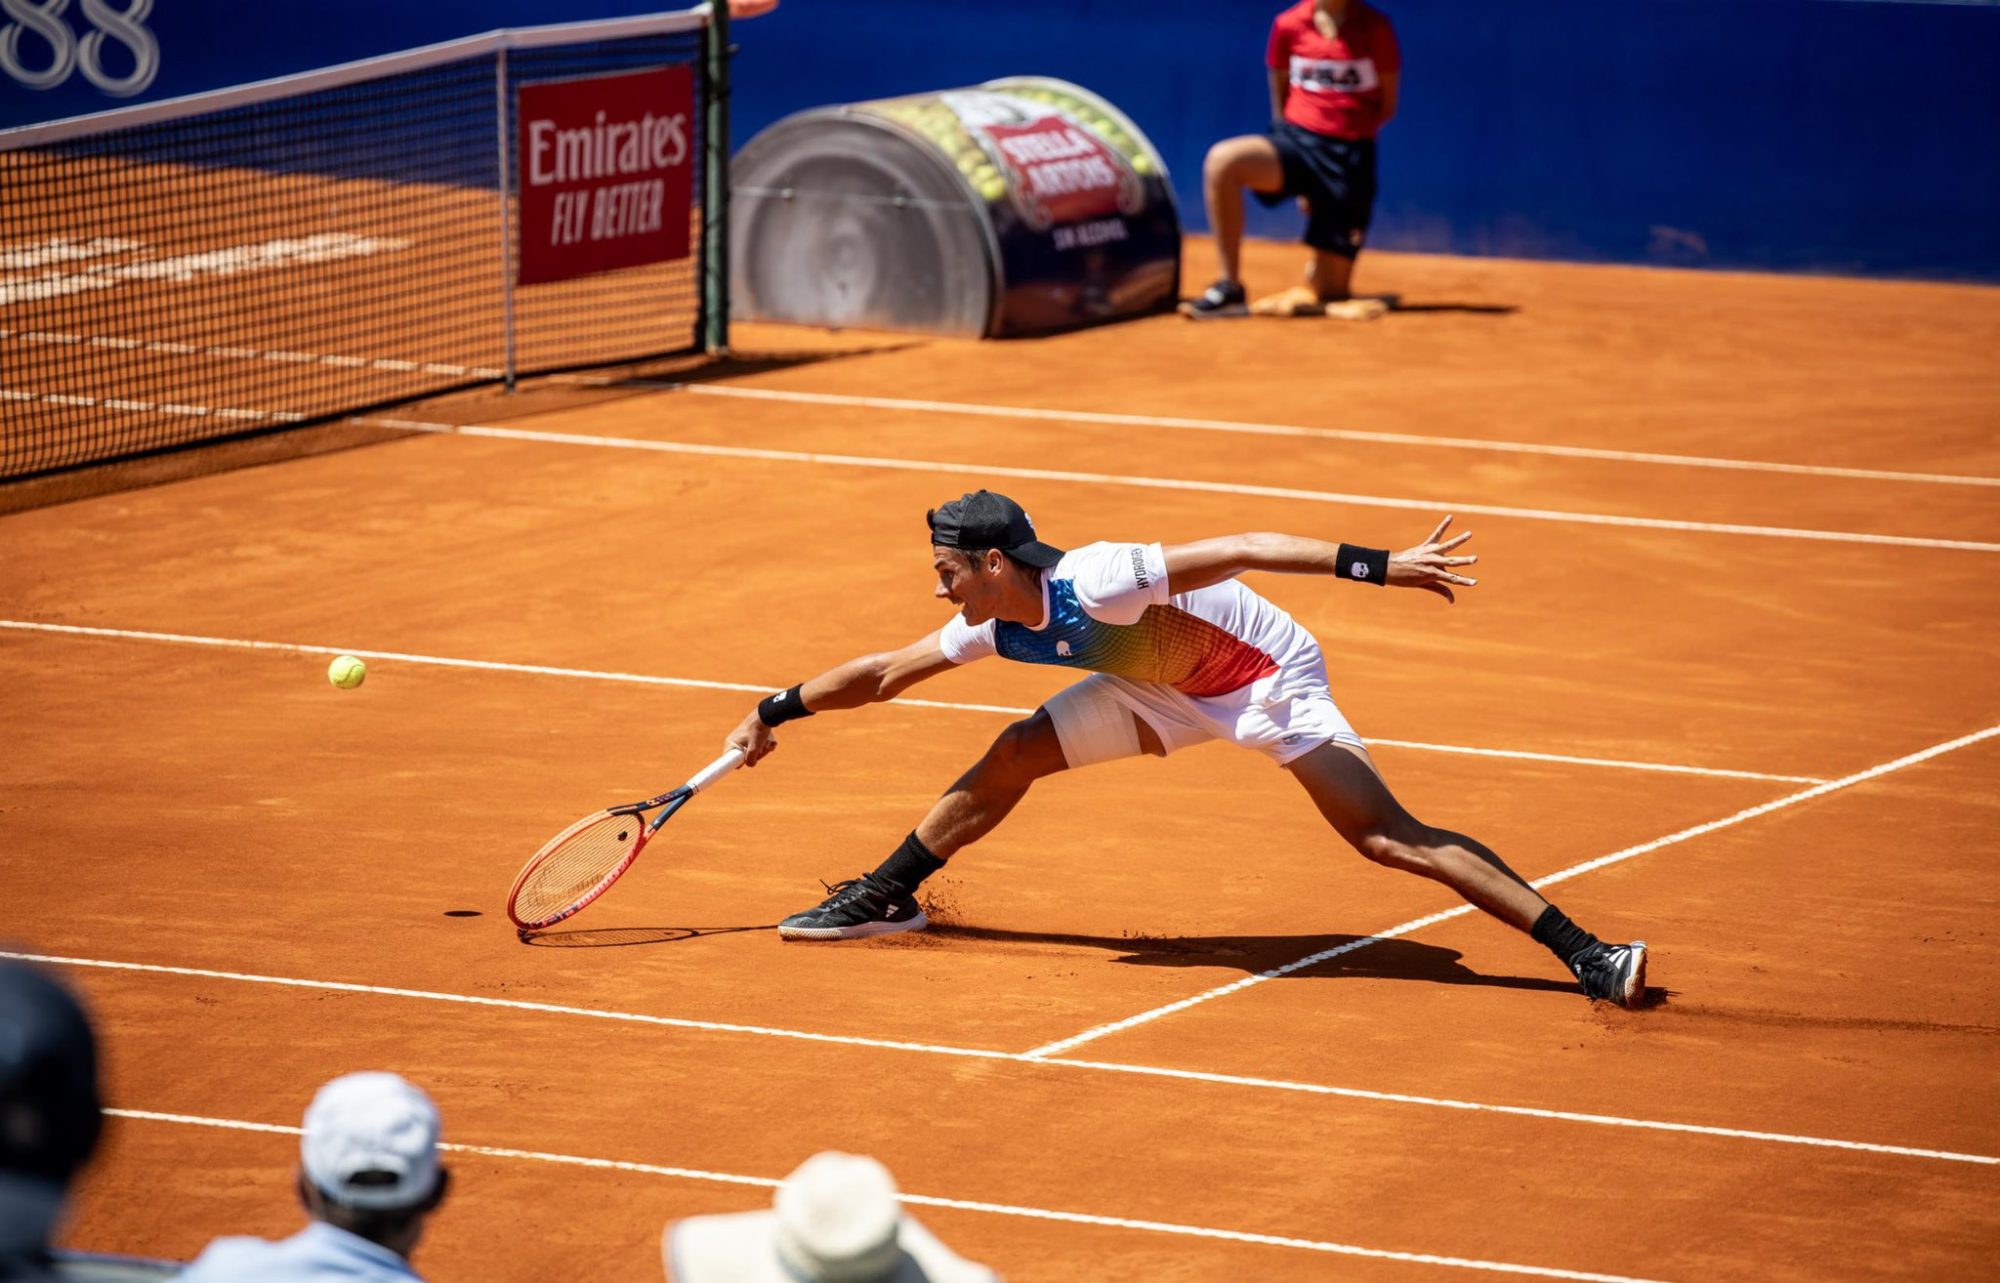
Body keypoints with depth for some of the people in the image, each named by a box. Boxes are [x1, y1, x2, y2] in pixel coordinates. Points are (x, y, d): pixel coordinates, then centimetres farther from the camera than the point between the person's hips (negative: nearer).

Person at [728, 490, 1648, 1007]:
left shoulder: (1095, 582, -32)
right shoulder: (995, 630, -6)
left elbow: (1242, 550, -35)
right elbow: (883, 673, 11)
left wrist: (1379, 567, -41)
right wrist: (777, 712, 15)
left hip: (1267, 677, -8)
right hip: (1170, 690, 8)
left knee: (1390, 838, -20)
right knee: (1013, 758, 4)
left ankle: (1586, 955, -25)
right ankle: (881, 899, 22)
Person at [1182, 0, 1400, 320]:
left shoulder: (1374, 27, -1)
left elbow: (1387, 105, 8)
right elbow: (1280, 102, 11)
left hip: (1351, 157, -1)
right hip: (1296, 139, 1)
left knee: (1328, 292, -1)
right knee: (1222, 161, -32)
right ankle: (1229, 289, -21)